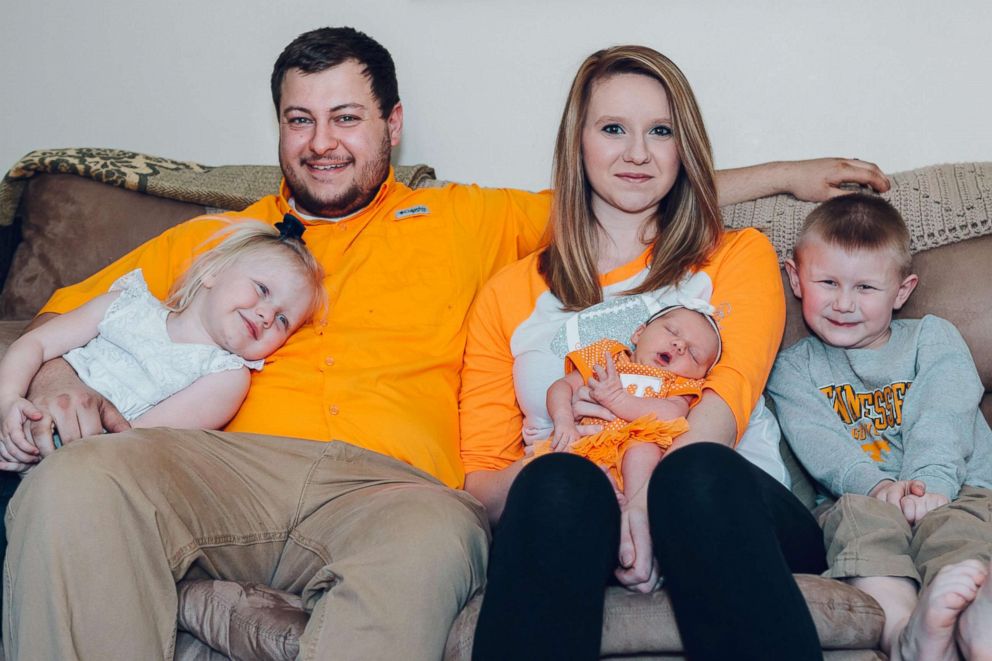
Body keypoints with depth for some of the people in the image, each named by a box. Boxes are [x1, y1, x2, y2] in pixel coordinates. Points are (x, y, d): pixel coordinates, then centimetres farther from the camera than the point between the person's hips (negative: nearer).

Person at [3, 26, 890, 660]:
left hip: (395, 481, -1)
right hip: (232, 462, 2)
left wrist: (783, 174, 29)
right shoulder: (210, 239, 28)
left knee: (433, 546, -39)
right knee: (76, 483, -31)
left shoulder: (464, 222, 27)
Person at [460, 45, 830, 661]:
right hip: (569, 513, 1)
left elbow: (729, 395, 0)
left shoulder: (738, 256, 21)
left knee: (701, 474, -36)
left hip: (715, 498, 0)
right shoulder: (511, 293, 23)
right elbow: (480, 478, 13)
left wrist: (652, 501, -21)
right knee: (560, 483, -35)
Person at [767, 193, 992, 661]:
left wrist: (930, 481, -23)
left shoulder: (933, 339, 17)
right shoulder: (794, 369, 16)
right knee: (863, 515, -33)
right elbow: (818, 443, -4)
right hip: (859, 496, 0)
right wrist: (876, 485, -24)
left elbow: (942, 420, -2)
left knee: (951, 518, -33)